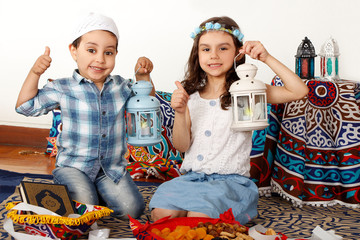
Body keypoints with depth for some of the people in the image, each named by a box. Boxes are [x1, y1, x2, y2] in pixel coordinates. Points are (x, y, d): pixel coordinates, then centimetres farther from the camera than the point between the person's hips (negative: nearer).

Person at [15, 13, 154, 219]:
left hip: (112, 166, 3)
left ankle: (99, 192, 13)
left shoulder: (121, 86, 4)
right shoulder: (63, 89, -5)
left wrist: (143, 76, 1)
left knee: (132, 208, -14)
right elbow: (26, 107, -4)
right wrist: (35, 73, -16)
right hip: (73, 165, -3)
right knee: (84, 205, -27)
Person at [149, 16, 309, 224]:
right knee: (161, 213, -24)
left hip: (231, 180, -2)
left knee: (199, 216, -29)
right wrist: (180, 112, -13)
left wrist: (267, 58, -12)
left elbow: (299, 91, -9)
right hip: (192, 176, 3)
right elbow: (182, 146, 4)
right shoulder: (190, 94, 8)